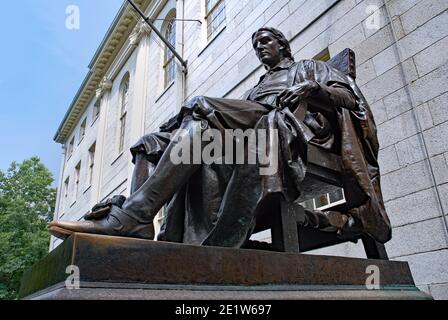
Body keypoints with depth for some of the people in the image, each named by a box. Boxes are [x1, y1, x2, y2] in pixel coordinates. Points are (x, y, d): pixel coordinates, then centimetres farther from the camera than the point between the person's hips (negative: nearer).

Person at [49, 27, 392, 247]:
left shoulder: (309, 67, 29)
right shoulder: (257, 87, 42)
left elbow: (350, 97, 12)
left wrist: (314, 89, -9)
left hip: (289, 125, -6)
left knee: (202, 110, -32)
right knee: (152, 143, -12)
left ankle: (132, 215, -44)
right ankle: (135, 225, -36)